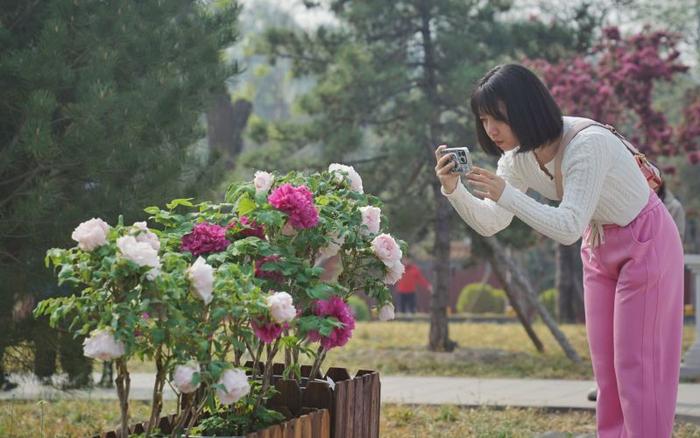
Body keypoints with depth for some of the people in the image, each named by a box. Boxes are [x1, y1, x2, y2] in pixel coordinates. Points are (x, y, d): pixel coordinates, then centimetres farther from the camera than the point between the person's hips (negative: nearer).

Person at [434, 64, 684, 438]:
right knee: (605, 366, 10)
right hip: (599, 247, 8)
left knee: (637, 364, -6)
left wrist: (505, 194, -42)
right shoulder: (518, 157, -7)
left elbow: (568, 228, -36)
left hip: (645, 242, -8)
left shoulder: (588, 144, -31)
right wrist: (454, 190, -23)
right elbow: (489, 224, -6)